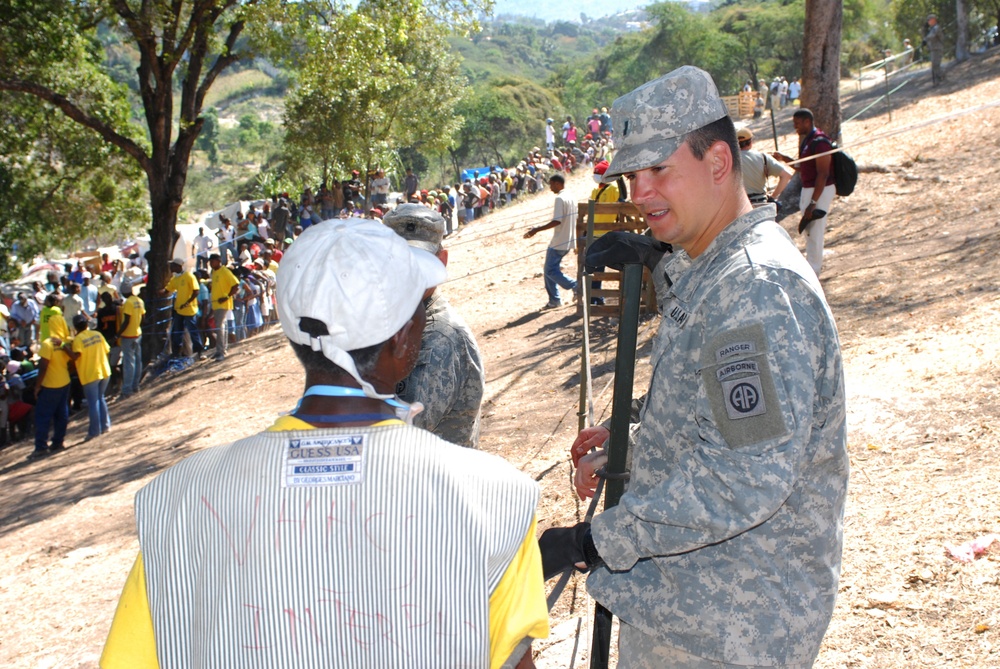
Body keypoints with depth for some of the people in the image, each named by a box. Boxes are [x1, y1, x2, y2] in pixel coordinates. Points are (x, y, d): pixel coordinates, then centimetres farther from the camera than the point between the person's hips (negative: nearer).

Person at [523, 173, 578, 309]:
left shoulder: (559, 199, -16)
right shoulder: (571, 198, 12)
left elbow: (557, 221, -24)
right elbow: (576, 219, 16)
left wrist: (537, 230, -22)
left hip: (558, 242, -10)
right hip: (568, 241, 10)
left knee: (550, 270, -4)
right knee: (551, 269, 14)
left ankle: (576, 287, -8)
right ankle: (554, 300, 15)